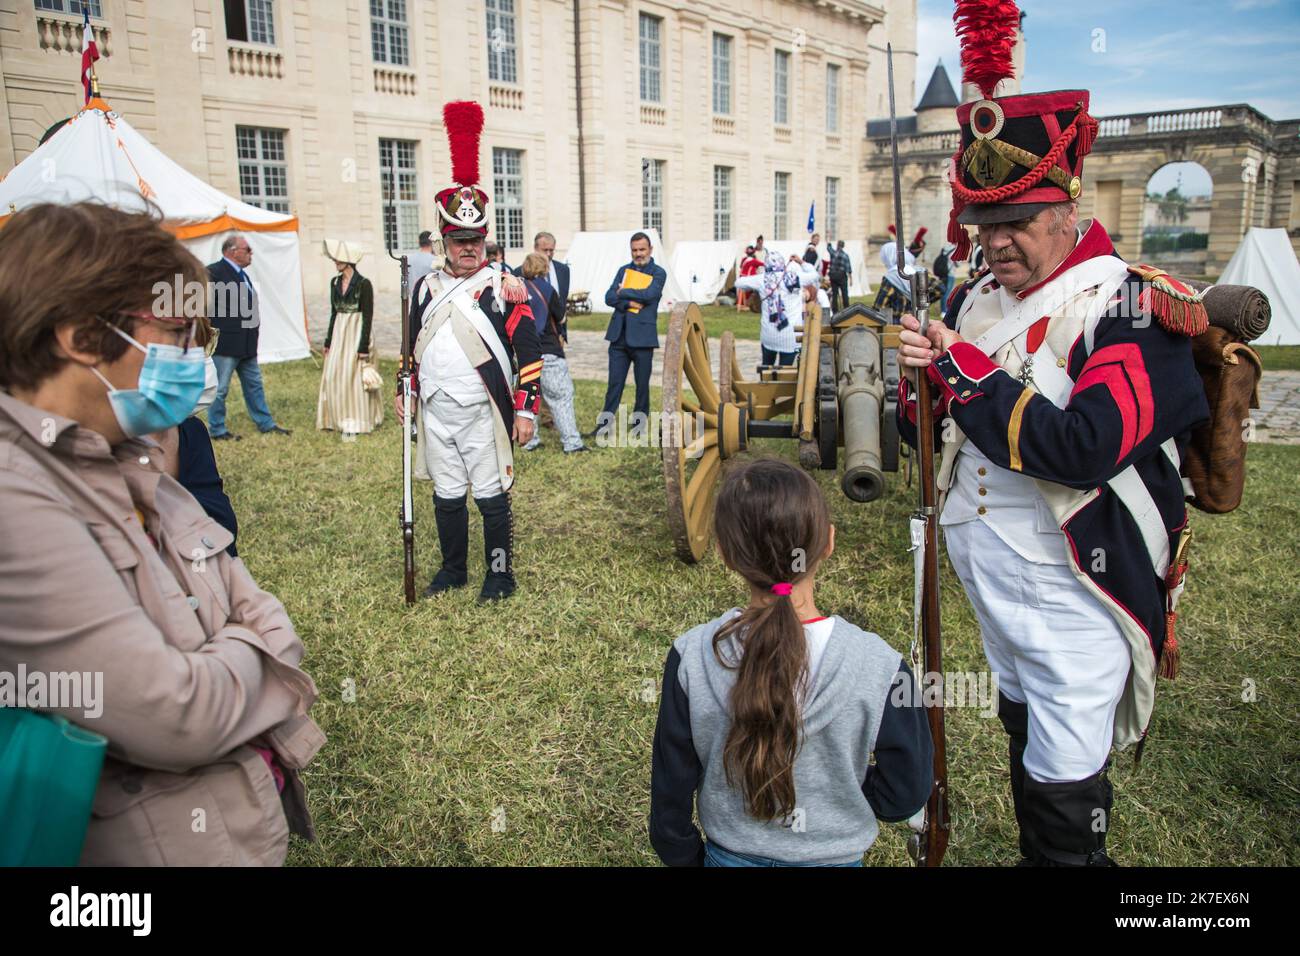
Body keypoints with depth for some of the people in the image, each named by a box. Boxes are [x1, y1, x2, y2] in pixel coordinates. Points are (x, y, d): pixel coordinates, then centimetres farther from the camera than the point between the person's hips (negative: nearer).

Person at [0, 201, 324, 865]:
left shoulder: (129, 463, 3)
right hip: (174, 839, -8)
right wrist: (247, 652, -8)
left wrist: (220, 662, -15)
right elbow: (178, 718, -27)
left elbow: (257, 610, 5)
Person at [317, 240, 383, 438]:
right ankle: (339, 419, 17)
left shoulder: (363, 284, -11)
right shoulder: (335, 282, 9)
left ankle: (355, 423, 5)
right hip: (338, 334, 7)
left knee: (354, 377, -3)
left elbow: (368, 317, -12)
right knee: (334, 376, 7)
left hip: (356, 333, -7)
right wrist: (328, 341, 12)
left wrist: (364, 347, -16)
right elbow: (333, 313, 15)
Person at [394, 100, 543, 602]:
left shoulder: (504, 287, -6)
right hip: (436, 413, 5)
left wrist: (526, 410, -11)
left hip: (482, 415, -5)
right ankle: (453, 569, 31)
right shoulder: (426, 286, 9)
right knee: (446, 498, 14)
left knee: (492, 497, 3)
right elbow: (413, 344, 20)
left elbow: (529, 352, -8)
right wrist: (405, 391, 17)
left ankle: (500, 574, 18)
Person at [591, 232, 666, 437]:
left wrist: (623, 293, -5)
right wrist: (630, 303, -14)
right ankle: (605, 423, 8)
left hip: (643, 336, -3)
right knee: (614, 382, 4)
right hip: (619, 335, 3)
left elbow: (650, 294, -16)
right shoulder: (624, 270, 13)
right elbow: (609, 298, 3)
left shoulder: (658, 272, 2)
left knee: (642, 384, 6)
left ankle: (639, 424, 18)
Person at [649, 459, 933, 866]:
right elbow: (904, 796, -12)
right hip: (832, 857, -1)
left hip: (727, 855, 1)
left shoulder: (691, 660, -20)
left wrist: (684, 858, 8)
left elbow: (670, 795, -9)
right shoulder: (879, 670, -24)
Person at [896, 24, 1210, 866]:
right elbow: (927, 431, 11)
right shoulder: (978, 299, 4)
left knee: (1065, 795, 3)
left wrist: (964, 371, -24)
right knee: (1026, 743, 26)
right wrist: (923, 378, -11)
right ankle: (1033, 852, 47)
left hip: (1072, 593, -7)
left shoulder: (1134, 309, -17)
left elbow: (1085, 449, -31)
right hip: (988, 575, 7)